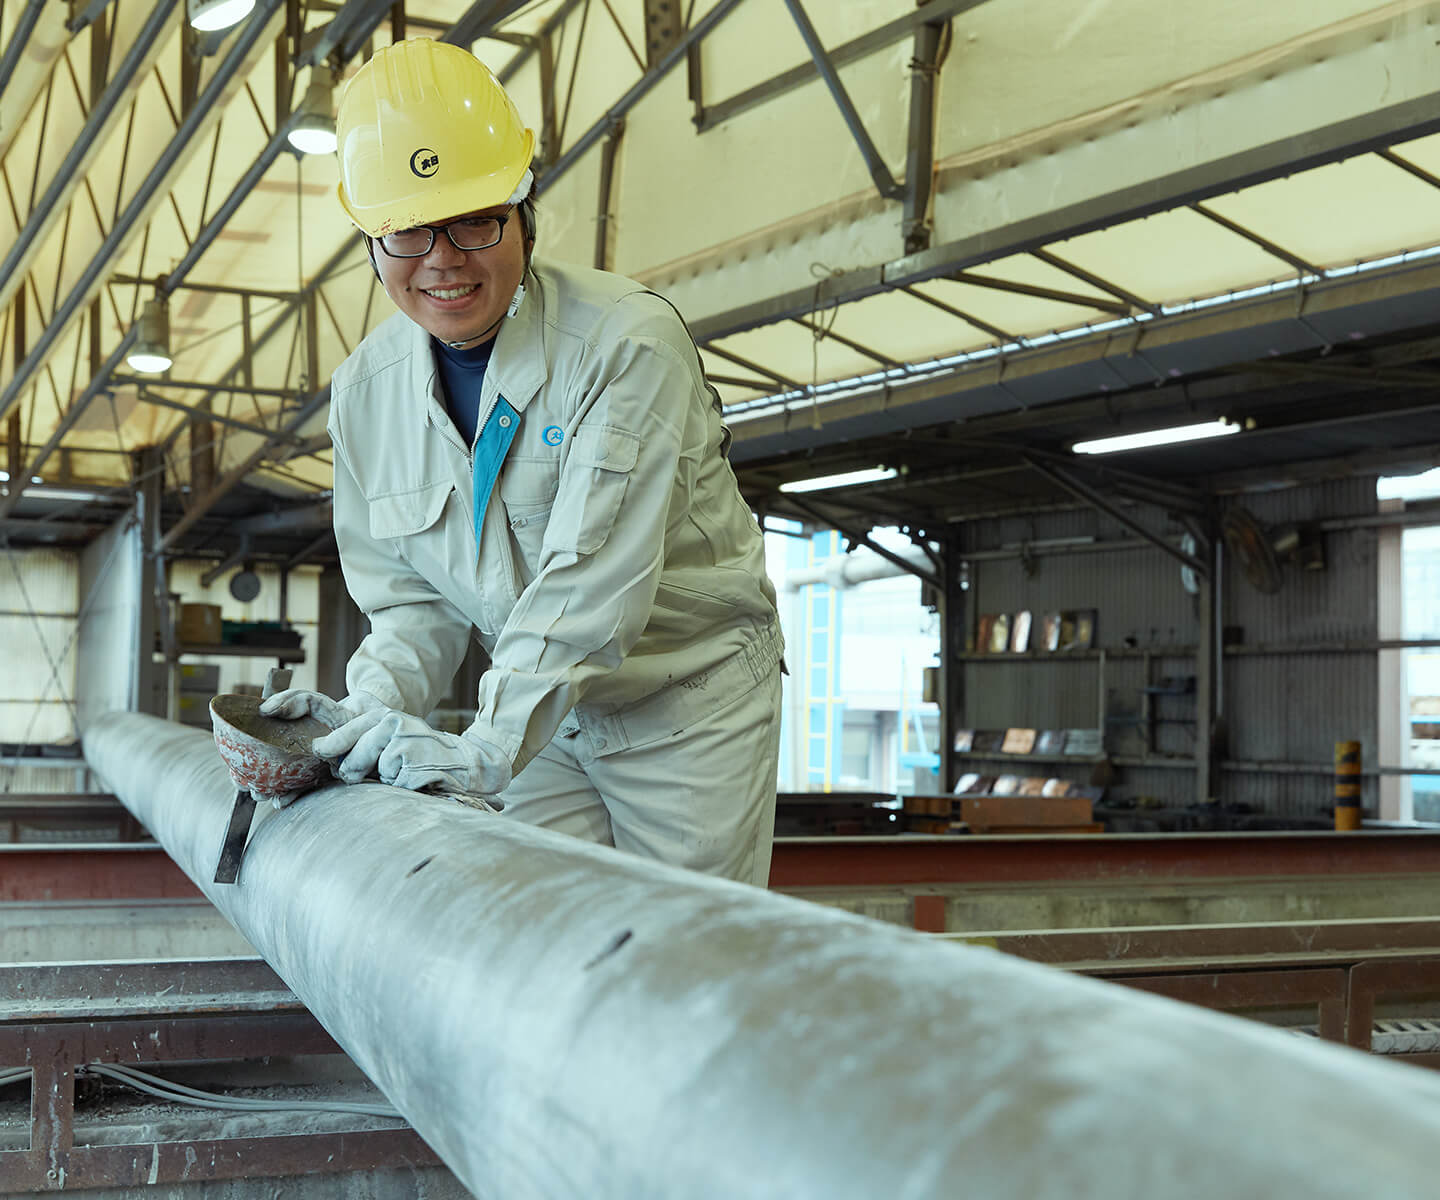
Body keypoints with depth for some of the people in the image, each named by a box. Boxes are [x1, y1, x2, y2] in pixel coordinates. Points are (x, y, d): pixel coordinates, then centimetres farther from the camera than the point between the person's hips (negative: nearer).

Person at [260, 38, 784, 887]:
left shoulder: (629, 342, -21)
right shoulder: (363, 393, -2)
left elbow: (594, 578, -28)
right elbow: (413, 600, 2)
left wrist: (490, 746, -36)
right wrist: (375, 706, -19)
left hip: (688, 703, -4)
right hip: (544, 716, 5)